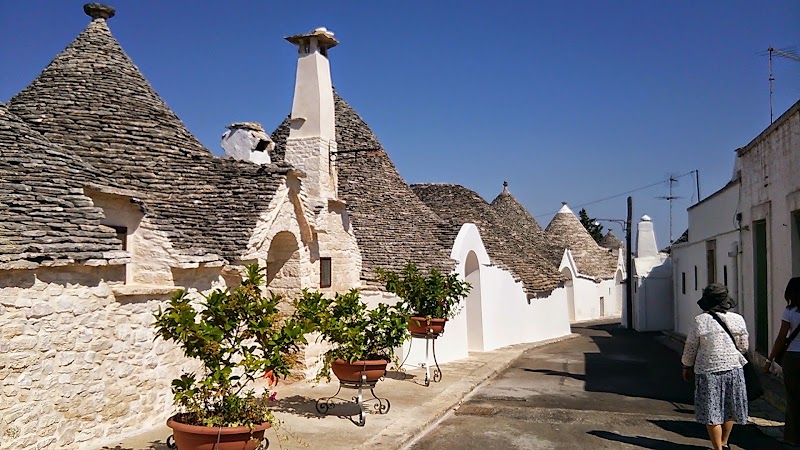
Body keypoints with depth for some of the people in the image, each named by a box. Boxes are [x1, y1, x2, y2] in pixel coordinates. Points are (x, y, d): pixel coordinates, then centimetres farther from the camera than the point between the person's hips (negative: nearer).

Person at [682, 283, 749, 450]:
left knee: (711, 412, 5)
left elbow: (690, 347, -3)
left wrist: (687, 367, 11)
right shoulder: (738, 319, -2)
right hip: (733, 368, 4)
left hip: (708, 371, -4)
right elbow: (743, 347, 6)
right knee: (729, 409, 19)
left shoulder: (700, 321, -10)